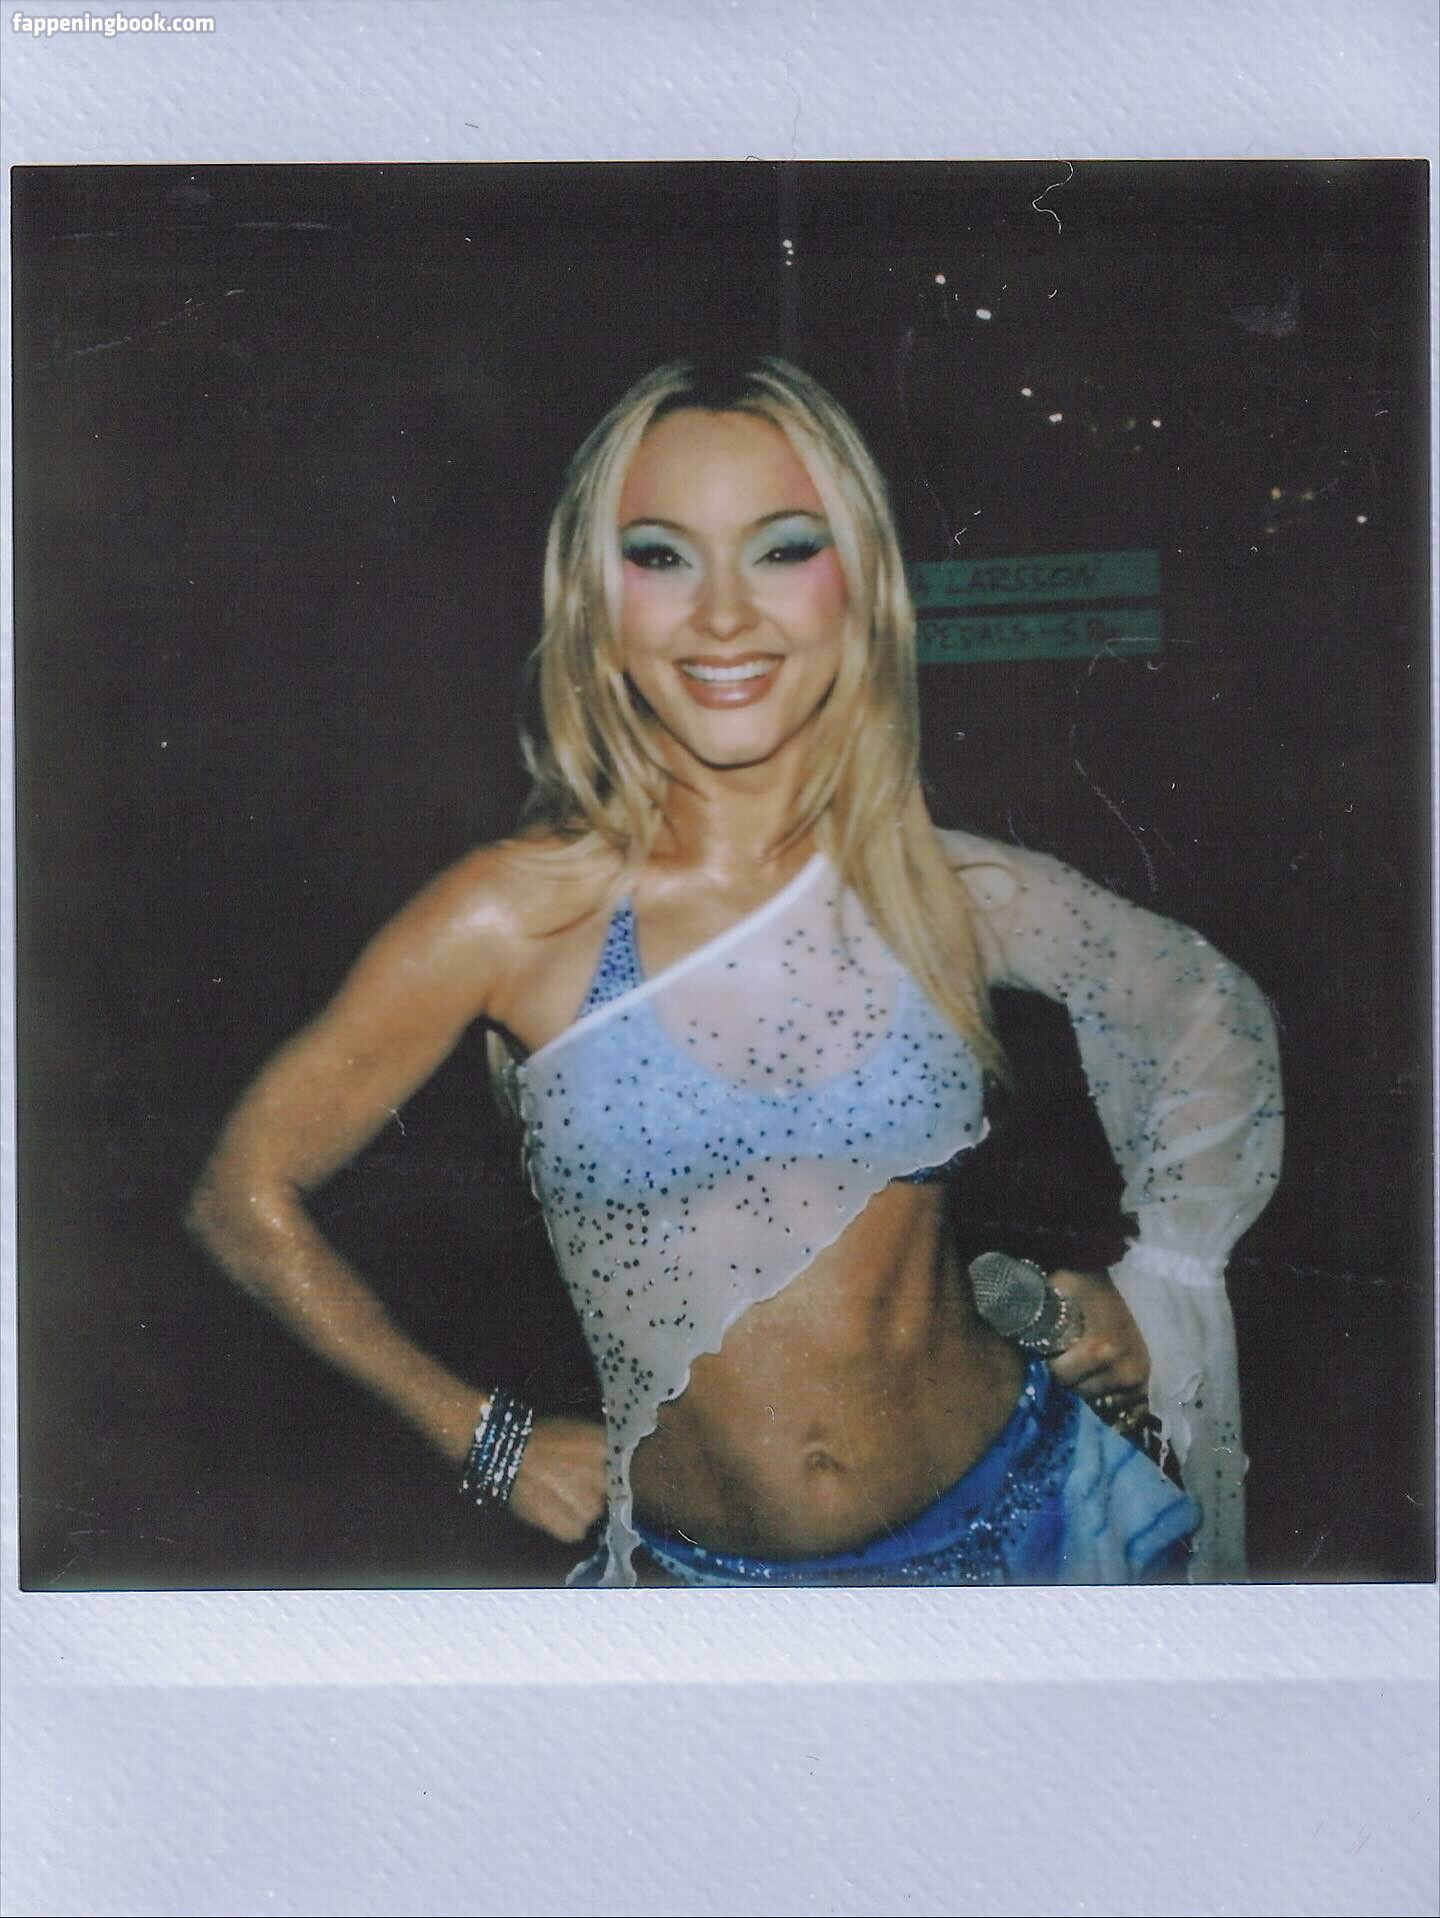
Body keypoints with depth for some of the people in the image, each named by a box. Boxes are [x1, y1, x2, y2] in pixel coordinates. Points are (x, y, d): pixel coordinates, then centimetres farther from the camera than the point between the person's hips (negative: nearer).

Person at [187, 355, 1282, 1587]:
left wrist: (1153, 1287, 3)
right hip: (702, 1571, -2)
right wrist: (485, 1436, -2)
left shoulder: (950, 892, -8)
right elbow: (249, 1198, -5)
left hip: (1019, 1516, 2)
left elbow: (1216, 1016, 10)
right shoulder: (519, 918, -15)